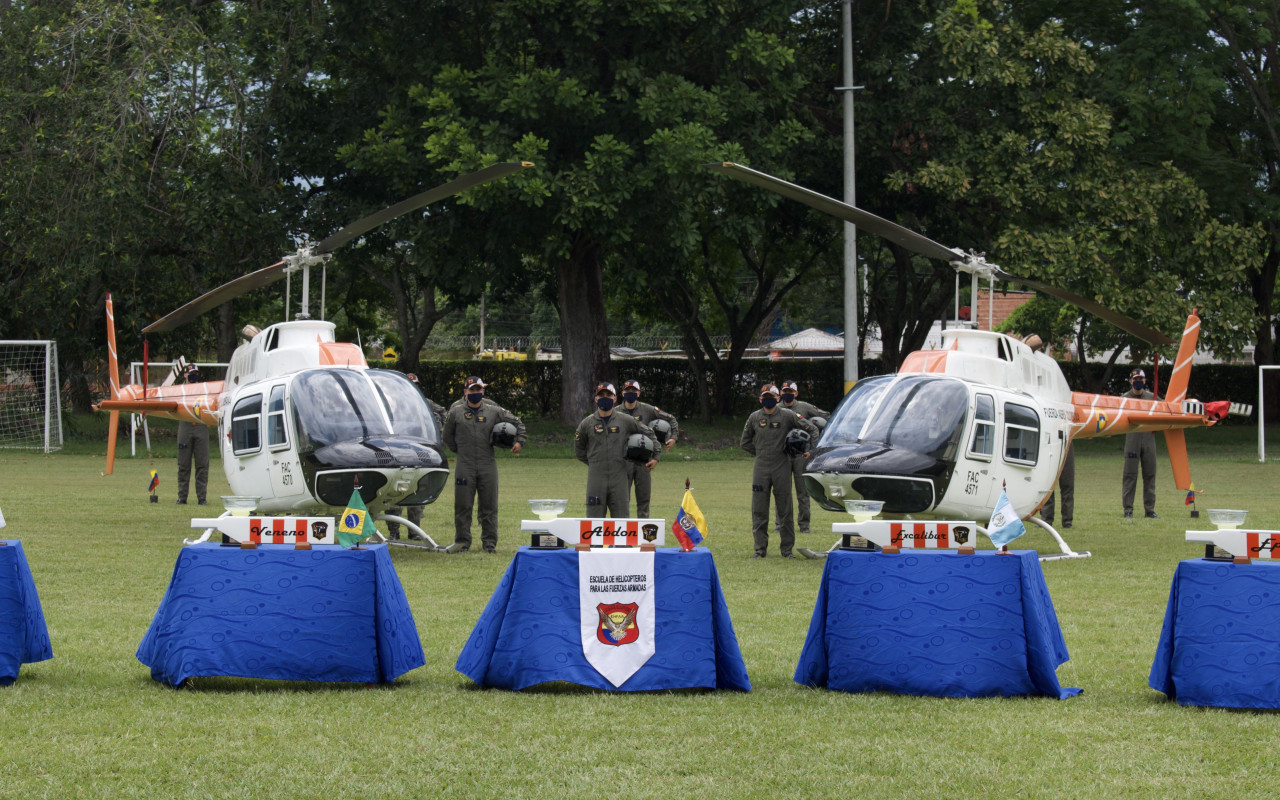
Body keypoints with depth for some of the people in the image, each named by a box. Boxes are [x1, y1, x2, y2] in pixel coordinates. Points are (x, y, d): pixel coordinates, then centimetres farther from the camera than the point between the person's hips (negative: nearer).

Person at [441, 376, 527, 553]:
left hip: (488, 465, 1)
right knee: (463, 505, 1)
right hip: (464, 466, -1)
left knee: (489, 505, 4)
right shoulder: (456, 412, 2)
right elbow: (447, 435, 13)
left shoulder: (494, 411, 4)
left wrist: (520, 441, 2)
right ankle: (462, 541, 10)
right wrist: (459, 450, 8)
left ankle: (489, 542, 12)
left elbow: (517, 422, 14)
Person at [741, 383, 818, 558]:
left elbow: (812, 429, 5)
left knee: (785, 510, 2)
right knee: (759, 511, 2)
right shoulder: (754, 418, 8)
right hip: (761, 469, 2)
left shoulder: (787, 416, 0)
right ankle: (760, 548, 8)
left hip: (781, 469, -2)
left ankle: (787, 549, 9)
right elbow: (745, 442, 20)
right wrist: (761, 453, 11)